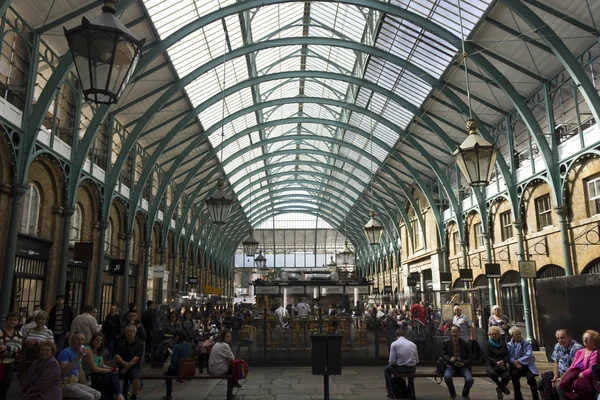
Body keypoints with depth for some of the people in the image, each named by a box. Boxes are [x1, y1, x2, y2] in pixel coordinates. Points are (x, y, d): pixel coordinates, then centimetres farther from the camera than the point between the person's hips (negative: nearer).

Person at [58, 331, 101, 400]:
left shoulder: (78, 353, 14)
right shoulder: (66, 352, -13)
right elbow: (63, 371, -27)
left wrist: (85, 387, 16)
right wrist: (78, 357, -31)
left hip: (76, 384, 8)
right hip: (66, 385, -8)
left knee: (97, 394, -5)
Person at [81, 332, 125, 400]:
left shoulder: (98, 351, 12)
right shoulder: (88, 350, -15)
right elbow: (94, 369, -18)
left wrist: (110, 368, -9)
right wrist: (109, 370, -12)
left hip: (97, 374, 7)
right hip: (88, 376, -7)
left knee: (114, 376, -19)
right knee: (112, 377, -24)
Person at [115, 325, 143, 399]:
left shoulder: (139, 344, 4)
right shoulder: (121, 344, 14)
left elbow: (136, 358, -7)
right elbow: (116, 356, 1)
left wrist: (126, 368, -16)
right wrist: (124, 363, -18)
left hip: (134, 367, -2)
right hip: (121, 366, 2)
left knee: (136, 378, -32)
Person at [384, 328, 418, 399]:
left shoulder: (394, 344, -6)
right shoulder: (413, 344, 6)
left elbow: (392, 361, -9)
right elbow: (417, 361, 7)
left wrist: (391, 364, 13)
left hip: (401, 368, -4)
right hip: (413, 369, 5)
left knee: (387, 369, 26)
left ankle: (390, 392, 20)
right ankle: (405, 393, 43)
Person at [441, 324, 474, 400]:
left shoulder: (465, 343, 2)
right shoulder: (446, 342, 2)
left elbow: (470, 358, 5)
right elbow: (443, 354, 8)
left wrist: (464, 363, -15)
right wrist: (449, 359, -14)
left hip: (463, 366, 1)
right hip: (451, 366, 0)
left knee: (469, 379, -27)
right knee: (447, 377, -33)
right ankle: (452, 394, 1)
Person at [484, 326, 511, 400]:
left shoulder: (503, 344, 16)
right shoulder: (487, 344, 5)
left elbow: (507, 356, 8)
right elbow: (486, 356, -5)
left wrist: (503, 361, -16)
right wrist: (496, 362, -21)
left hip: (501, 365, 3)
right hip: (491, 365, -3)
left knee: (507, 375, -29)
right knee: (492, 373, -37)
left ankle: (500, 389, 8)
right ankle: (502, 387, -2)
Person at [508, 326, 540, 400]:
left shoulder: (526, 344, 3)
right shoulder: (509, 345, 6)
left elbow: (529, 355, -11)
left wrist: (518, 361, -18)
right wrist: (516, 363, -21)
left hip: (527, 365, -1)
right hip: (516, 366, 1)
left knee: (531, 378, -29)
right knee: (514, 375, -29)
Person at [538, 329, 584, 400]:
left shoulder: (577, 348, -21)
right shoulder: (558, 346, 3)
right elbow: (556, 363, 8)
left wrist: (561, 379, -21)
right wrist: (556, 377, -8)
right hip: (560, 373, 8)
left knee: (559, 385, -30)